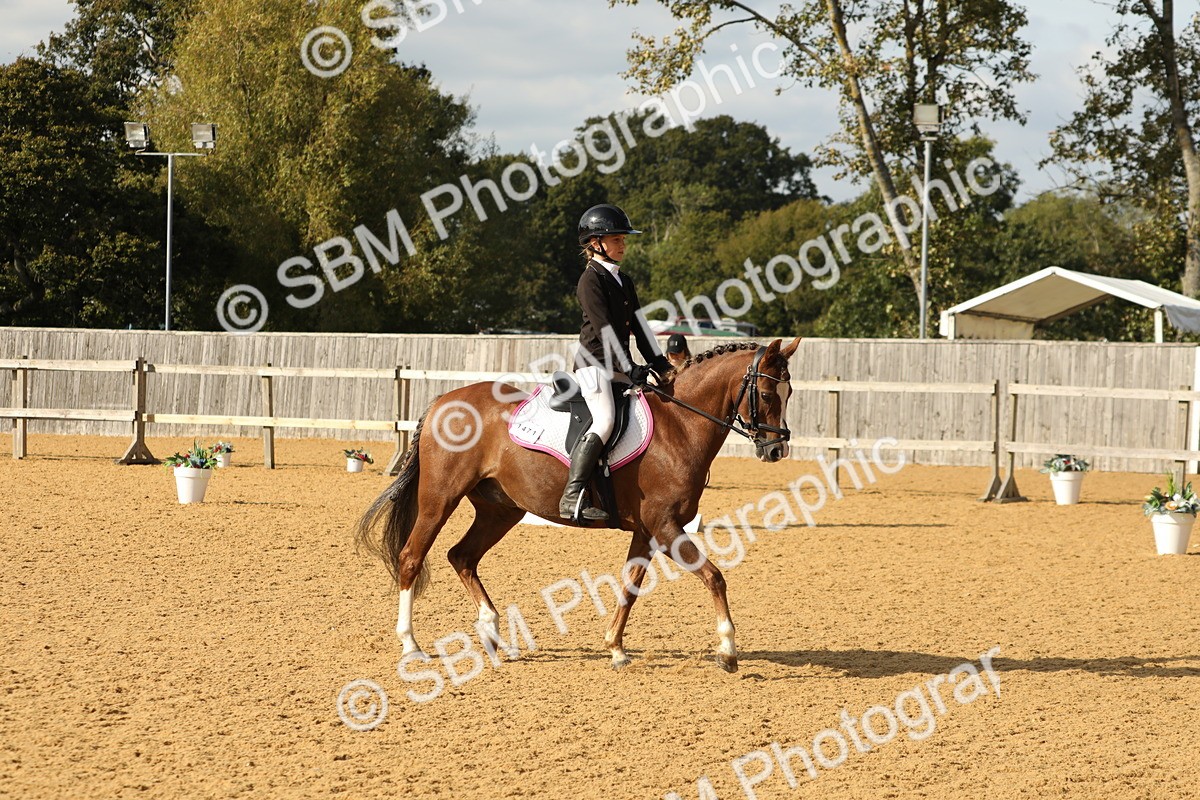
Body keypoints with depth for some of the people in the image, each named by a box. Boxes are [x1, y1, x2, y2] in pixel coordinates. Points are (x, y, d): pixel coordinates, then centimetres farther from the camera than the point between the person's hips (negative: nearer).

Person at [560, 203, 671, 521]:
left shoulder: (624, 281, 19)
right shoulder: (591, 280, -8)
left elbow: (638, 327, 19)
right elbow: (604, 328, -16)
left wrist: (660, 365, 10)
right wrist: (629, 369, -20)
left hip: (618, 366, 9)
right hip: (593, 362, -9)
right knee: (605, 421, -26)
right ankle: (573, 497, -30)